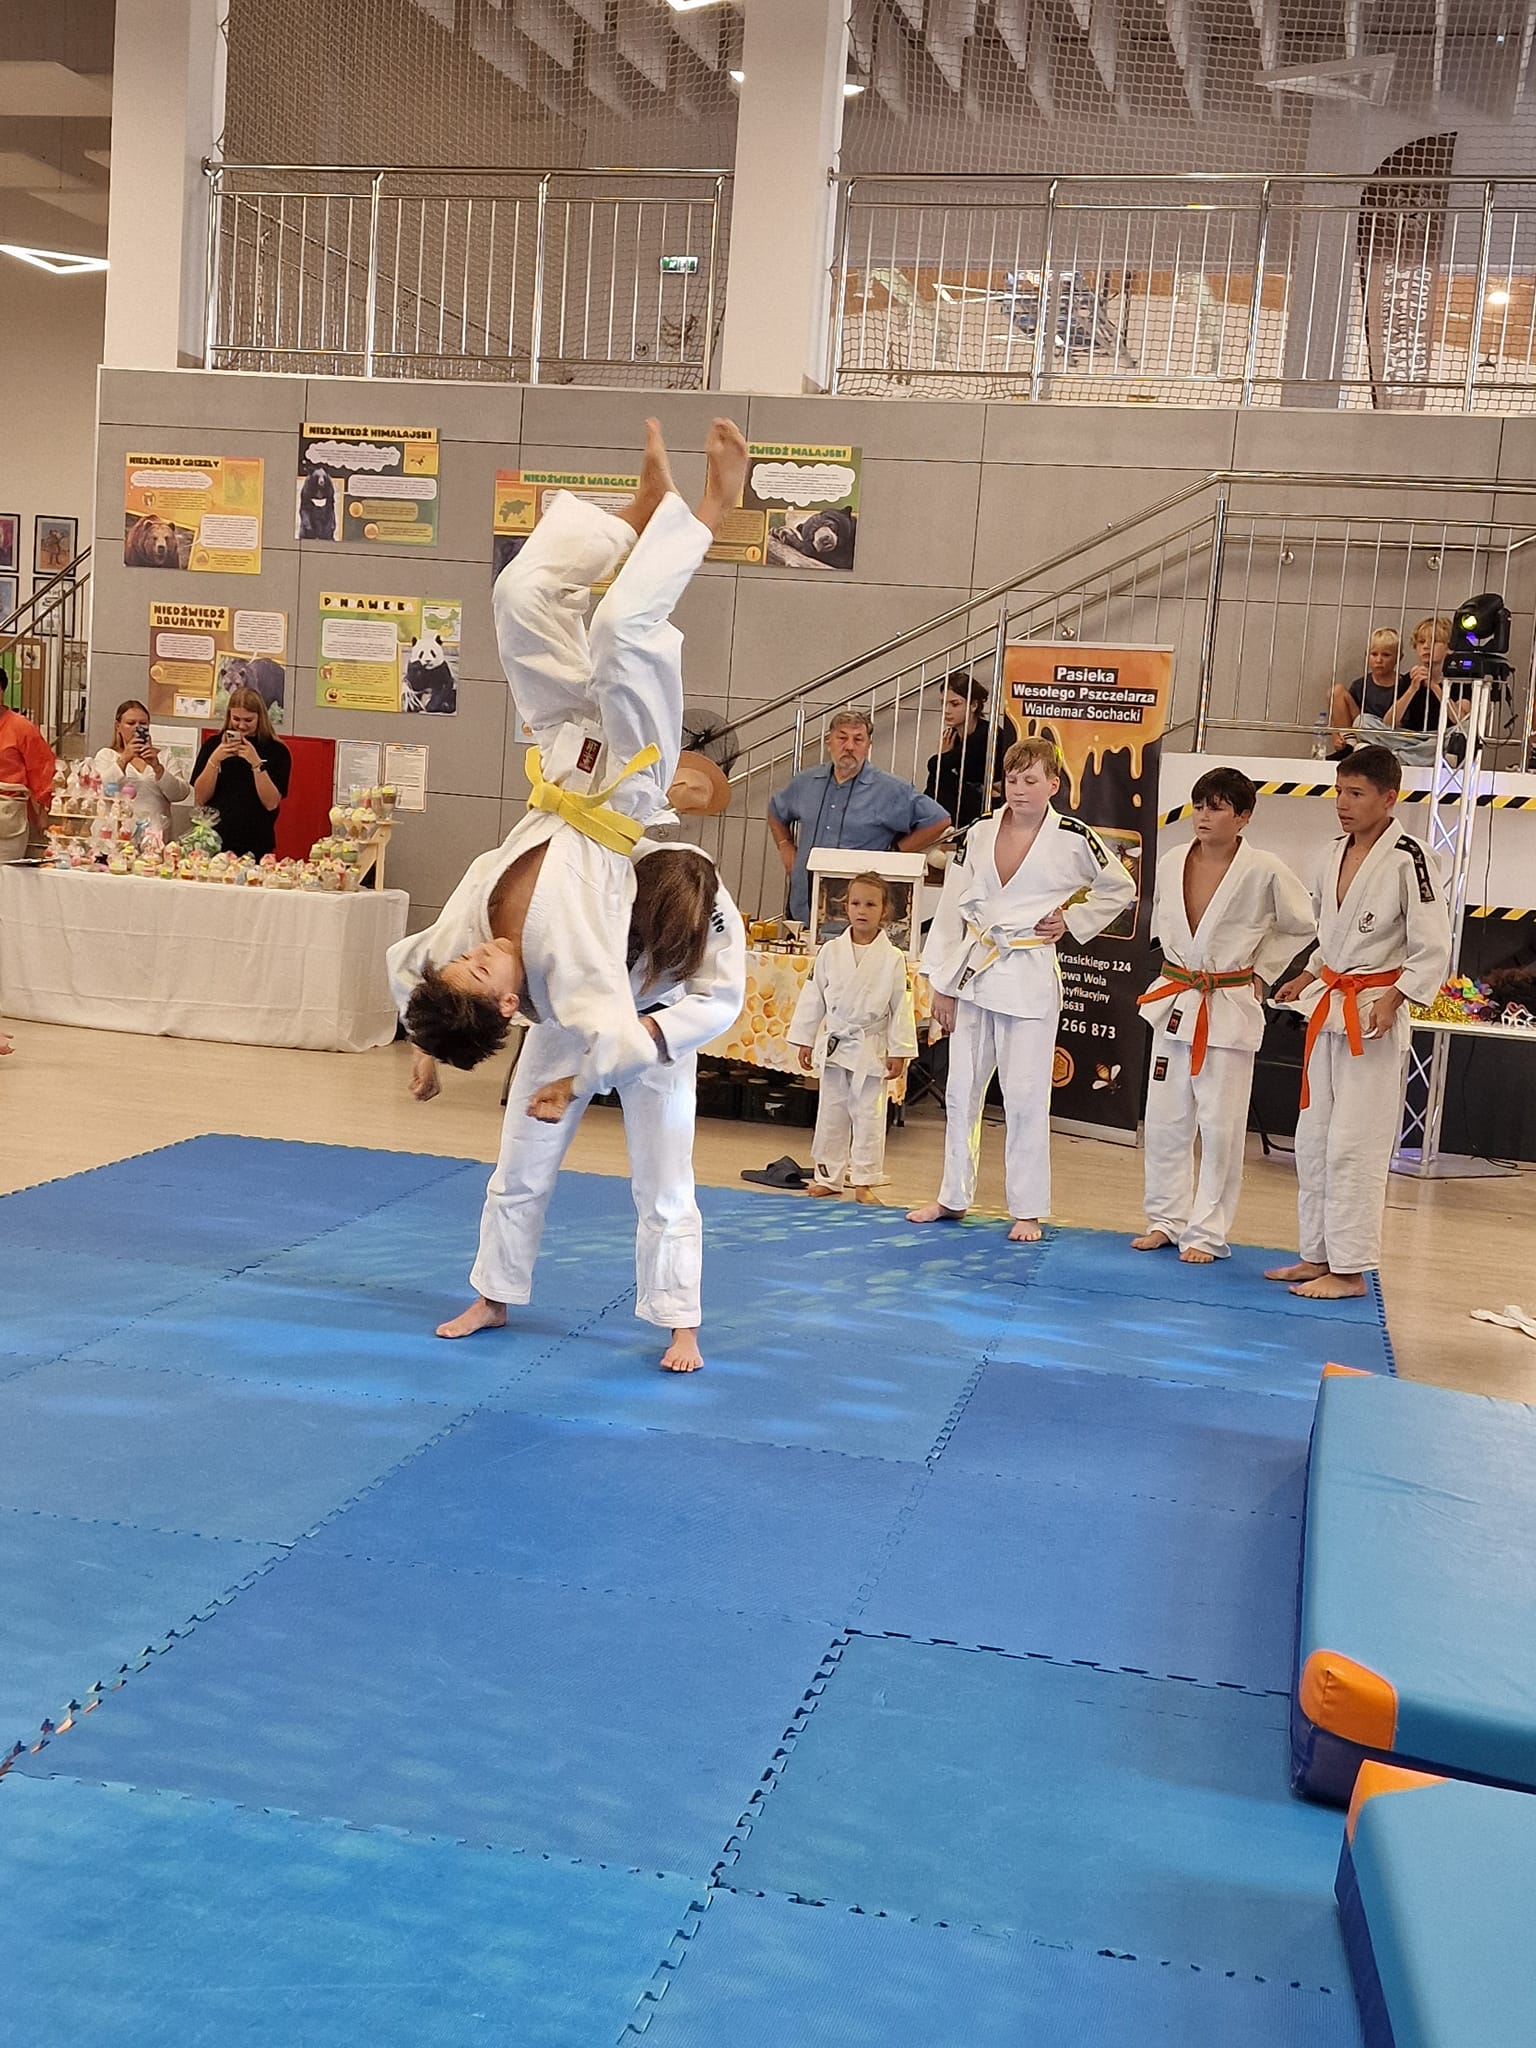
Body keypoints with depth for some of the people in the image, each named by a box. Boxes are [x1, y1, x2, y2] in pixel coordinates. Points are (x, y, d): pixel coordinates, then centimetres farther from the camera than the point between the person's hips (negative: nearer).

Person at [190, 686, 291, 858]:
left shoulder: (277, 751, -1)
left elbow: (271, 803, -9)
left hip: (256, 846, -2)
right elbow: (200, 799, -1)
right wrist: (214, 760, -13)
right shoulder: (212, 745, 5)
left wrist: (256, 763, -19)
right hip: (213, 841, 2)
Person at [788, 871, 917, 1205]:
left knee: (868, 1116, 2)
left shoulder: (892, 959, -5)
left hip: (871, 1049, -2)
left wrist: (899, 1052, -4)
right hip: (834, 1045, 2)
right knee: (831, 1113, 10)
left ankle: (864, 1181, 11)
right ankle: (827, 1177, 21)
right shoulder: (831, 951, 0)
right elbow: (813, 997, 6)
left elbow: (901, 1007, -3)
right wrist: (805, 1040, 6)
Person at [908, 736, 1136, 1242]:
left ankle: (1027, 1210, 11)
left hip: (1029, 977, -4)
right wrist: (942, 983, 2)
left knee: (1025, 1097, -1)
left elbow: (1120, 891, 9)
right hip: (973, 972, 4)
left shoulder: (1074, 839, -6)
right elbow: (950, 910, 5)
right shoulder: (979, 836, 3)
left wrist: (1071, 921, -4)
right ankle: (953, 1197, 26)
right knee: (961, 1090, 12)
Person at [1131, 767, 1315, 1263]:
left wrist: (1261, 972, 1)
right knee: (1165, 1119, 9)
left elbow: (1301, 926, 3)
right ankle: (1166, 1219, 22)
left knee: (1220, 1125, -1)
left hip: (1231, 1008, -4)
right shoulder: (1171, 863, 2)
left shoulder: (1264, 872, -10)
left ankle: (1207, 1232, 10)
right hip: (1174, 1001, 4)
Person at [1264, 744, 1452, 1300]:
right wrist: (1308, 978, 13)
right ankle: (1318, 1254, 24)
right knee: (1313, 1139, 13)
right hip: (1328, 1008, 8)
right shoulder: (1335, 854, 10)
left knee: (1353, 1145, -6)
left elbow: (1432, 949, -13)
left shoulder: (1408, 858, -14)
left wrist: (1392, 1000, -21)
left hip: (1374, 1014, -8)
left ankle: (1349, 1269, 3)